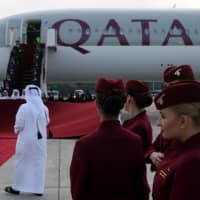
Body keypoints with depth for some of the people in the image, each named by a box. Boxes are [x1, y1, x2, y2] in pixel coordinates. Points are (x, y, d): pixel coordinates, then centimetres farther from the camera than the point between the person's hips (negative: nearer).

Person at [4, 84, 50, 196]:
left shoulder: (24, 107, -16)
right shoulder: (44, 108, -4)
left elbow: (19, 125, -13)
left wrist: (16, 130, 8)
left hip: (26, 139, -3)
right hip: (40, 139, 3)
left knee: (22, 163, 10)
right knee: (39, 163, 12)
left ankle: (16, 188, 23)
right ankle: (38, 189, 17)